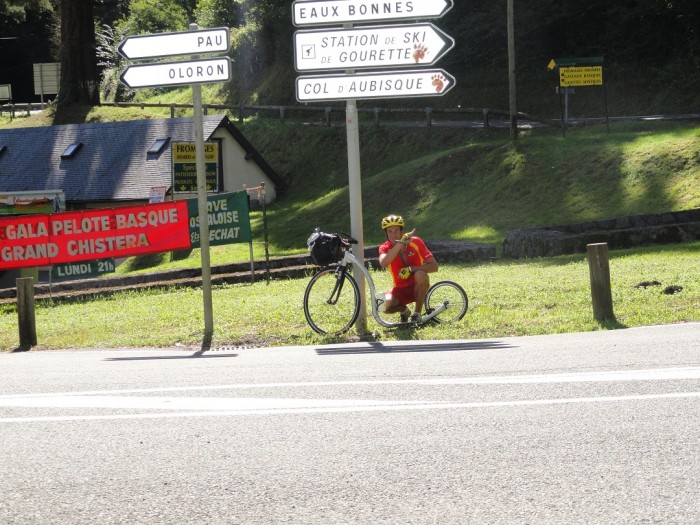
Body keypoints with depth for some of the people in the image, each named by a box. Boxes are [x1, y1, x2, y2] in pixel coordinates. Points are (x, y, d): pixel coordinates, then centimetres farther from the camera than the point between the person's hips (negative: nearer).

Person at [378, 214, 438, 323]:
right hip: (401, 289, 1)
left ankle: (417, 314, -17)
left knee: (421, 275, -36)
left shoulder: (415, 242, -13)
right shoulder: (385, 248, -10)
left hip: (418, 287, -1)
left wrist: (411, 269, -29)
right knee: (385, 305, -30)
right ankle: (404, 310, 7)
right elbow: (383, 263, -35)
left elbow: (434, 266, -15)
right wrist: (401, 243, -39)